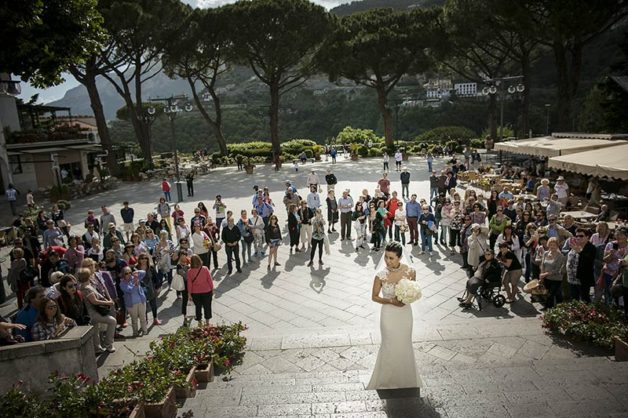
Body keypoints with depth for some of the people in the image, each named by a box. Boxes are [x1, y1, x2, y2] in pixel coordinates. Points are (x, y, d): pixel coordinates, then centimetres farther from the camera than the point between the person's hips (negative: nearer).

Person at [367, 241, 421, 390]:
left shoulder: (410, 271, -15)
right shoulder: (381, 275, -21)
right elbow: (374, 297, -9)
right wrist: (391, 301, -22)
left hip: (405, 312, 3)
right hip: (389, 314, -2)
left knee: (405, 344, 19)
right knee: (390, 346, 12)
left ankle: (405, 377, 44)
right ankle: (387, 379, 35)